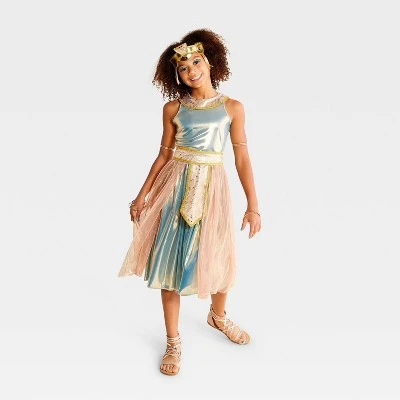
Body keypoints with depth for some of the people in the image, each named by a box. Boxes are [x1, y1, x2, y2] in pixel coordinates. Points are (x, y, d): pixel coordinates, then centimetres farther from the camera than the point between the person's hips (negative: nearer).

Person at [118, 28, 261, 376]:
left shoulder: (232, 107, 1)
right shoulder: (173, 108, 3)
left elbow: (242, 158, -1)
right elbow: (163, 155, 6)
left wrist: (253, 205, -5)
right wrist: (142, 195, 3)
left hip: (212, 187, 0)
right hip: (175, 186, 0)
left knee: (216, 257, 10)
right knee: (172, 260, 3)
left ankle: (218, 316, 42)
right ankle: (173, 341, 20)